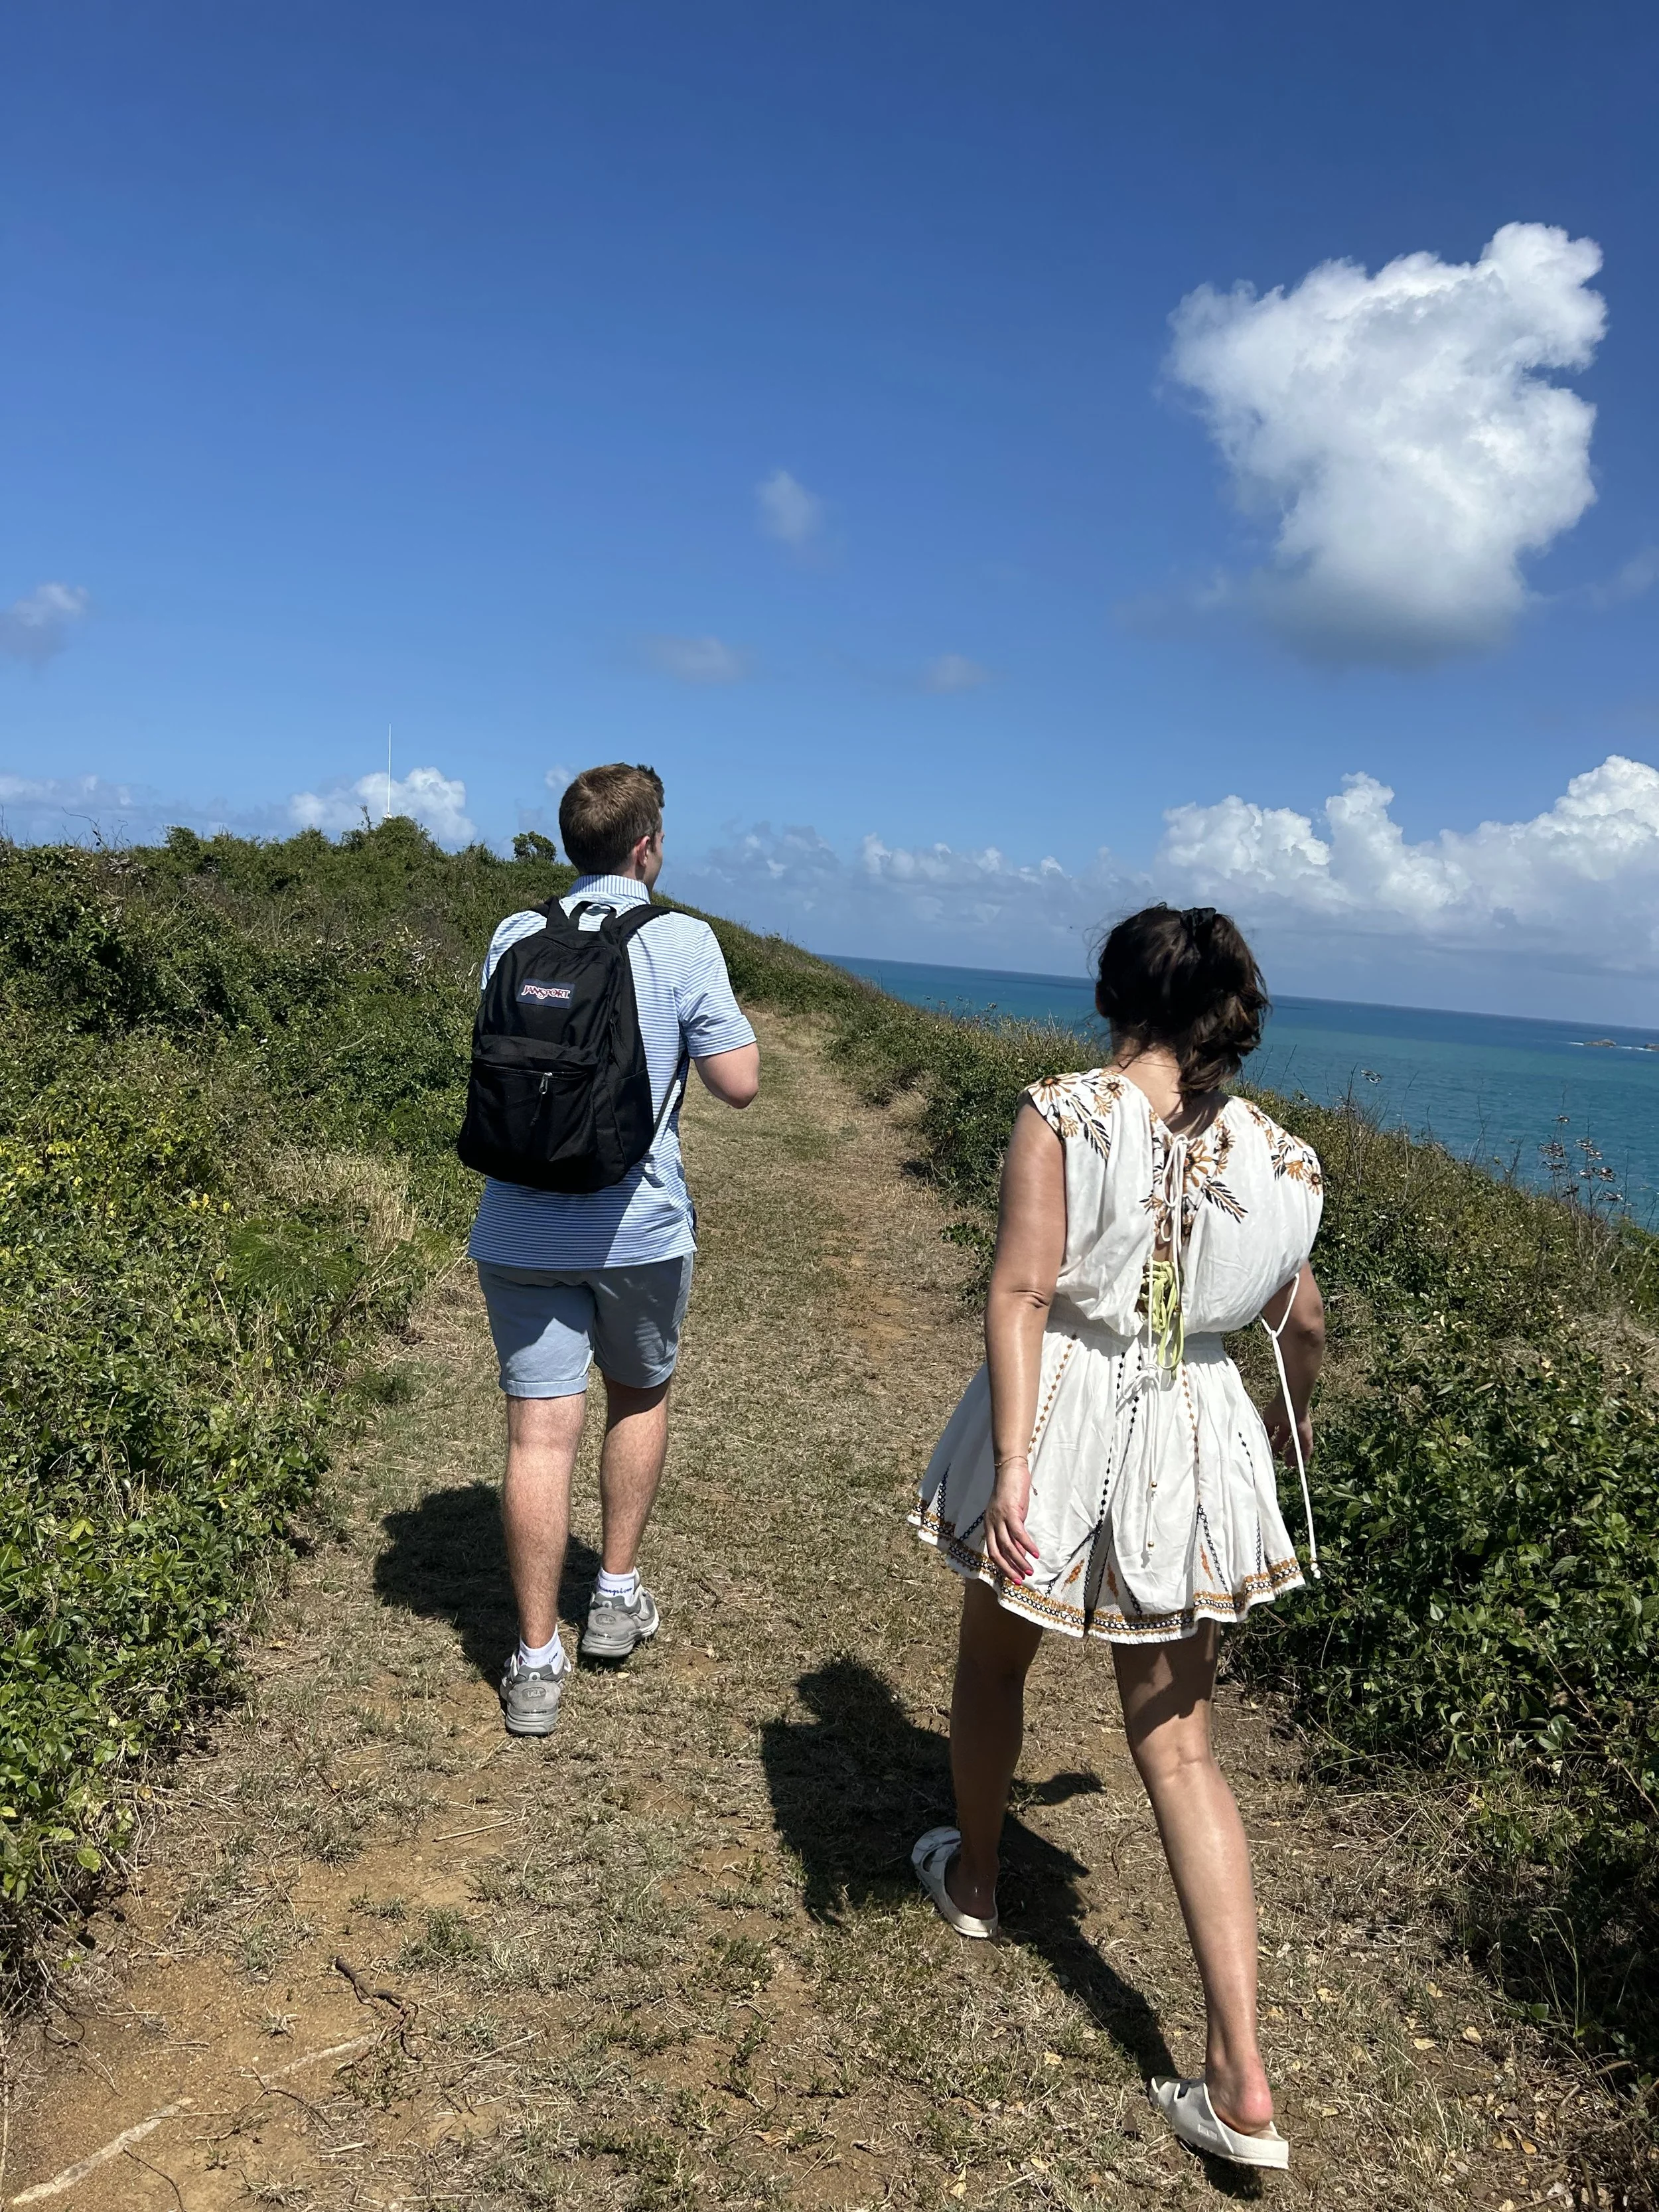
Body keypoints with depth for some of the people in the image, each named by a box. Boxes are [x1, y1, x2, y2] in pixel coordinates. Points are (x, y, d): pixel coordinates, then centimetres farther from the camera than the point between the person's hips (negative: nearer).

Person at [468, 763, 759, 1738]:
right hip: (640, 1225, -2)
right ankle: (618, 1596, 31)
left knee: (540, 1431, 4)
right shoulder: (681, 940, -8)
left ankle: (537, 1661, 11)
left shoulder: (515, 938, 4)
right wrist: (729, 1010, 10)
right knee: (642, 1396, 21)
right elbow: (739, 1082, -7)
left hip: (522, 1228, 2)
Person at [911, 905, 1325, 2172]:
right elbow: (1302, 1323, 12)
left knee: (995, 1656, 25)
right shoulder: (1277, 1158, 0)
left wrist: (1009, 1470, -21)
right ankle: (1243, 2083, 9)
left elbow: (1021, 1293, -21)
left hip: (1063, 1421, -3)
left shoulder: (1063, 1118, -13)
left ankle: (974, 1878, 49)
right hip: (1191, 1444, 3)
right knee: (1179, 1745, 11)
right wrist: (1295, 1414, 31)